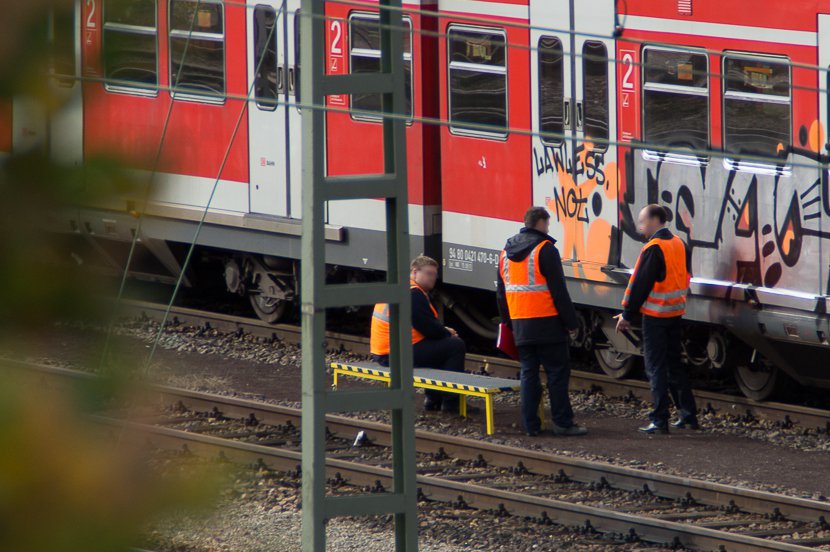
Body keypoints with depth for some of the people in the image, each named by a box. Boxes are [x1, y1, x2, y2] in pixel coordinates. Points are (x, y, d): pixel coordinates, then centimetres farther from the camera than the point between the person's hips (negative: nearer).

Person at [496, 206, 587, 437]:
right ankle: (562, 422, -4)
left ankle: (530, 424, 6)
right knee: (557, 373, -2)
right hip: (547, 323, -6)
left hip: (520, 325, 6)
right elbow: (558, 290, -13)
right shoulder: (545, 249, -10)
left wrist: (508, 322, 27)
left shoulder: (506, 252, 13)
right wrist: (571, 322, -8)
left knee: (529, 373, 9)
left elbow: (502, 292, 20)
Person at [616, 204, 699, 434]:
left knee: (656, 368, -3)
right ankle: (688, 415, 17)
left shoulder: (653, 249, -17)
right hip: (676, 312, 8)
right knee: (674, 365, 16)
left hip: (656, 314, -8)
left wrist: (628, 315, -11)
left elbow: (639, 285, -18)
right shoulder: (679, 245, 9)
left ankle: (659, 421, -4)